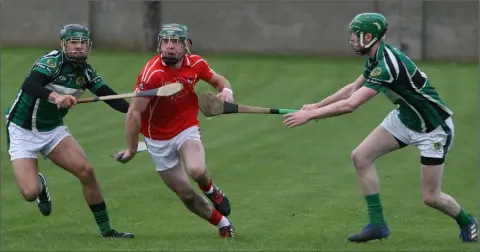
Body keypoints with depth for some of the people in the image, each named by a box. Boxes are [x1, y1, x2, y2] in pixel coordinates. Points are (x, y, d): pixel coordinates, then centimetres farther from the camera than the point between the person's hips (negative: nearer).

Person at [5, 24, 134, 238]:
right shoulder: (52, 61, -22)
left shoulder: (86, 72, -2)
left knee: (86, 171, -13)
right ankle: (39, 183, 21)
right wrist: (55, 96, -56)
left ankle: (105, 229, 1)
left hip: (53, 130, 5)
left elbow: (111, 97, -5)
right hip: (22, 131, -5)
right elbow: (28, 85, -38)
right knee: (30, 193, -17)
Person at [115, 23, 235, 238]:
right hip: (158, 141, -1)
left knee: (197, 171, -29)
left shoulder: (196, 64, -11)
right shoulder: (152, 73, -26)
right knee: (185, 193, 3)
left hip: (187, 130, 2)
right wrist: (132, 148, -17)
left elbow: (218, 80, 11)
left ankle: (211, 191, 7)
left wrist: (226, 90, -12)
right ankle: (223, 224, 25)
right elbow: (134, 113, -21)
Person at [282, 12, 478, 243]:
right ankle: (377, 224, 1)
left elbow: (350, 105, -34)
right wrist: (316, 106, 5)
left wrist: (310, 115, -28)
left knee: (431, 197, -5)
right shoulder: (376, 59, -3)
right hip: (405, 118, 9)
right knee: (360, 156, -6)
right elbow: (353, 89, 12)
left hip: (434, 128, -9)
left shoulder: (388, 65, -32)